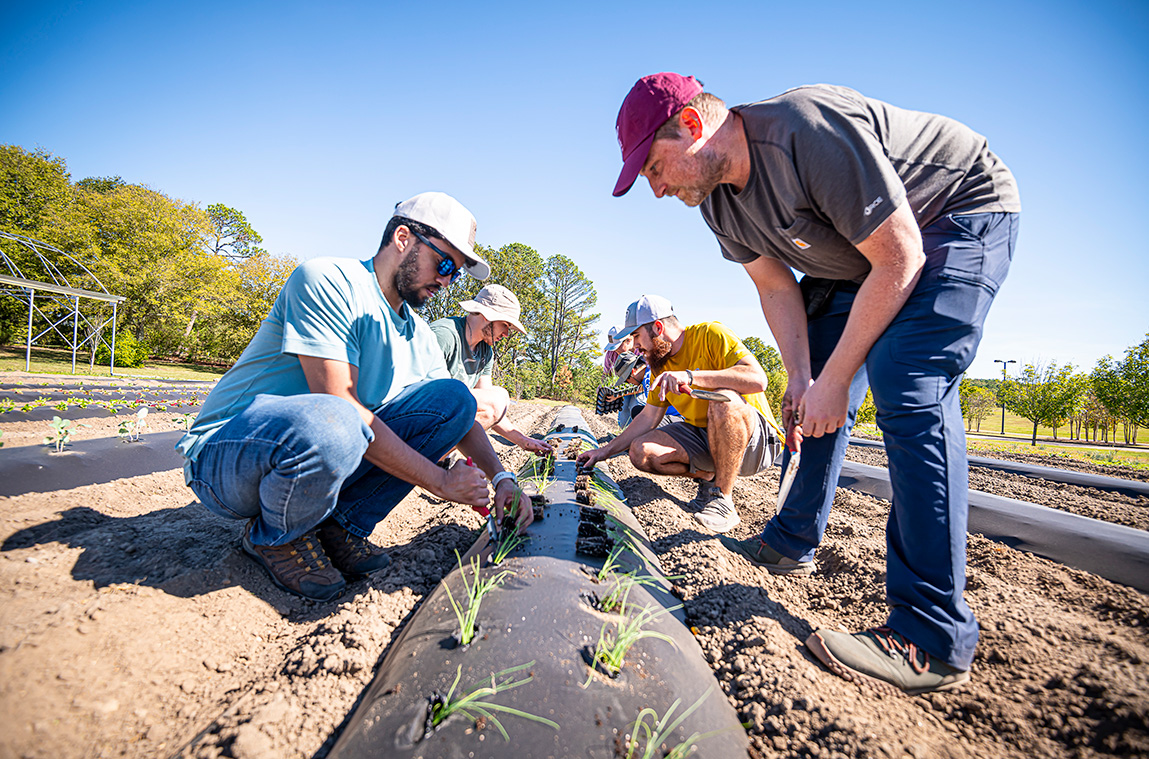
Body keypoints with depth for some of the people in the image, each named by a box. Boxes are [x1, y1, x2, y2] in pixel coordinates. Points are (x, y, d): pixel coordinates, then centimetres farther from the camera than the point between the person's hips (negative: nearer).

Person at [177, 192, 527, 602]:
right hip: (223, 457, -6)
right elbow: (340, 407, -26)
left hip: (319, 452, 6)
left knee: (453, 396, -7)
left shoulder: (418, 335, 6)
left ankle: (342, 525, -4)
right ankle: (272, 536, -5)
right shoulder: (326, 279, -17)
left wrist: (500, 476, -5)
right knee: (329, 423, -41)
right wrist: (440, 481, -23)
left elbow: (459, 412, 10)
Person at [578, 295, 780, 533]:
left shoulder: (710, 334, -16)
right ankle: (708, 477, 6)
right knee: (641, 451, -15)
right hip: (701, 435, 6)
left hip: (756, 438, -5)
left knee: (724, 399, -37)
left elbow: (757, 379, -30)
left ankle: (723, 500, -20)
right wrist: (606, 451, 5)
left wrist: (690, 376, -38)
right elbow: (649, 417, 8)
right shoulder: (659, 363, 5)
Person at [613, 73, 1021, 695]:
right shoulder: (717, 201, -7)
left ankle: (934, 641, -18)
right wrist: (801, 379, -13)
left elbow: (900, 260, -30)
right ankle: (793, 543, 15)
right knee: (819, 387, 2)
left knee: (908, 389, -27)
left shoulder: (809, 130, -31)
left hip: (963, 214, -8)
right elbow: (777, 287, -3)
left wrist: (833, 380, -28)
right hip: (860, 250, 8)